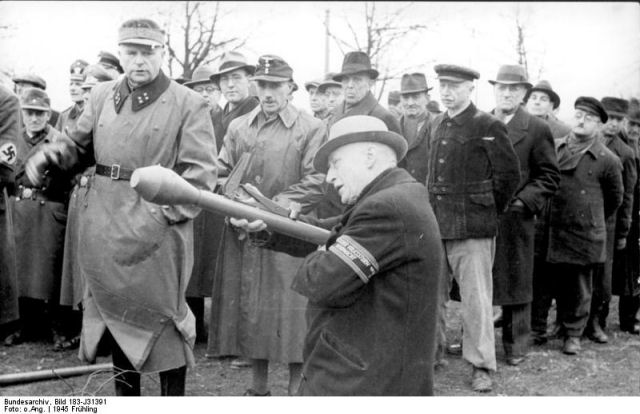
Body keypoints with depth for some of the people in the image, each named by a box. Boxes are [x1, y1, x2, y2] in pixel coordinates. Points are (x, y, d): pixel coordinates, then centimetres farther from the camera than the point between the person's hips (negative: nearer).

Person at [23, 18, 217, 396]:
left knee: (162, 319, 4)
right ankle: (125, 394, 32)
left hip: (159, 235, -5)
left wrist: (159, 218, -21)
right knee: (115, 314, 15)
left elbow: (201, 175, -12)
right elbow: (79, 147, 18)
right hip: (106, 234, 5)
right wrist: (47, 156, -4)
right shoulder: (102, 96, 9)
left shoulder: (190, 105, -5)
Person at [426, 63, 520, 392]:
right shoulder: (435, 126, 12)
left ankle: (481, 365, 10)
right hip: (435, 226, 6)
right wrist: (433, 213, 16)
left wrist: (487, 210, 4)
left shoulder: (488, 127, -7)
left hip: (472, 229, -6)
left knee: (476, 298, -1)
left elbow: (509, 175, -2)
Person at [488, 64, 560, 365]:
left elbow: (549, 176, -1)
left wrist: (523, 201, -12)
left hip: (514, 219, -3)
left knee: (515, 282, 6)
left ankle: (515, 346, 18)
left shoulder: (537, 130, -1)